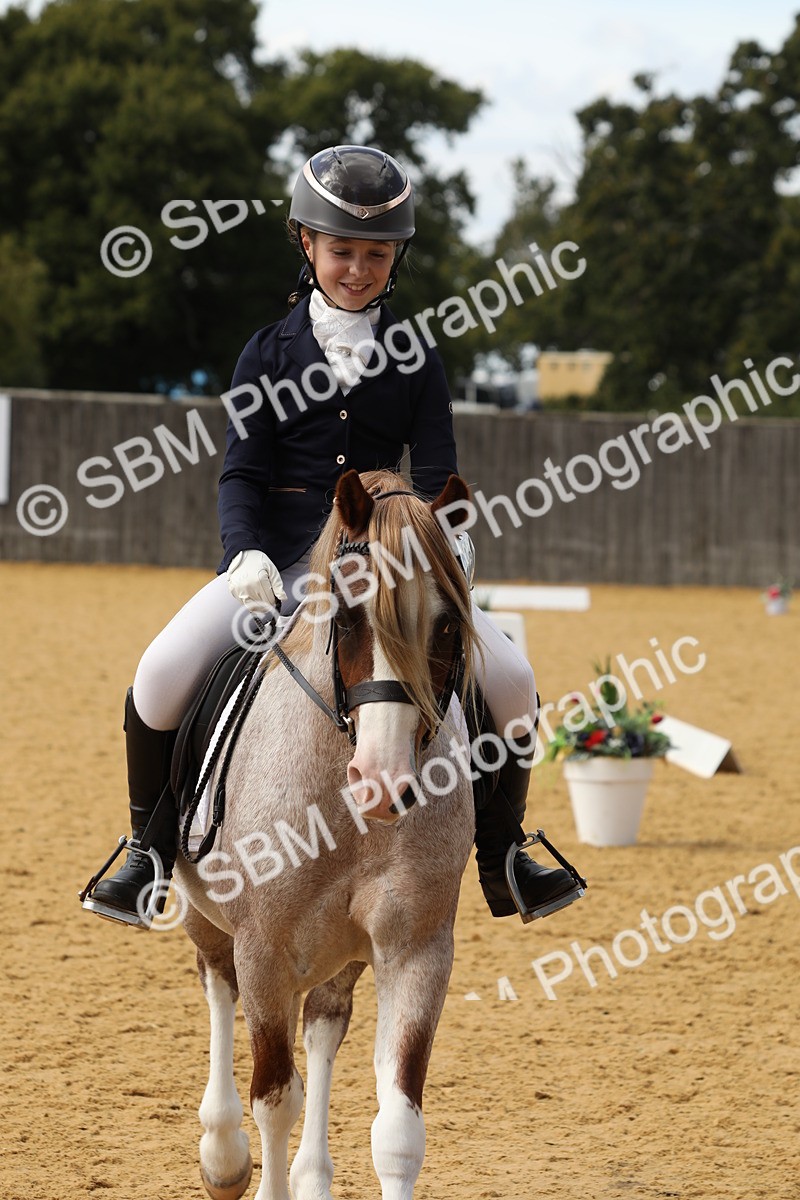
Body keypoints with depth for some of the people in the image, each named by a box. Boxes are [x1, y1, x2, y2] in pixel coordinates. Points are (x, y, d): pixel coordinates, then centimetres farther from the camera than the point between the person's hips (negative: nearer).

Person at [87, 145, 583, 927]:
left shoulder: (413, 359, 8)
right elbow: (242, 473, -1)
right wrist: (245, 554, -20)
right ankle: (152, 854, -1)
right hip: (278, 557, -1)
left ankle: (501, 861, 6)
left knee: (510, 683, -14)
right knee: (161, 677, -23)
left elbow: (436, 474, 2)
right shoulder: (270, 354, 5)